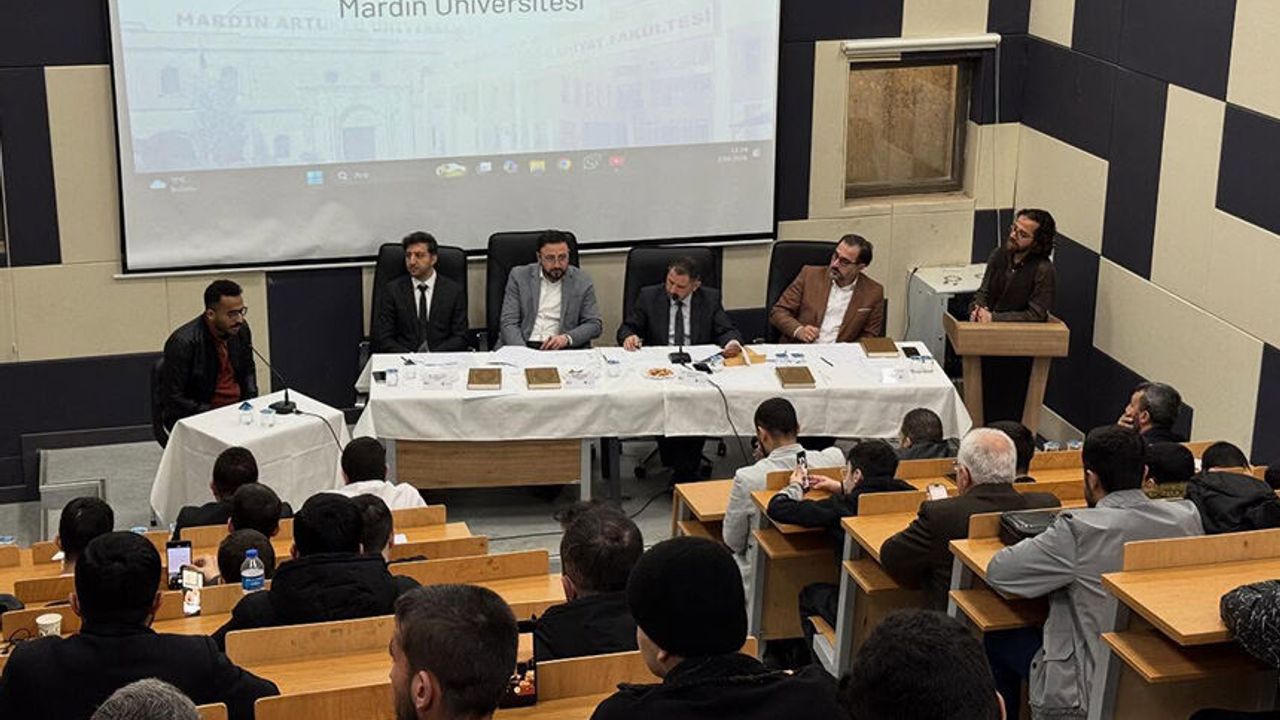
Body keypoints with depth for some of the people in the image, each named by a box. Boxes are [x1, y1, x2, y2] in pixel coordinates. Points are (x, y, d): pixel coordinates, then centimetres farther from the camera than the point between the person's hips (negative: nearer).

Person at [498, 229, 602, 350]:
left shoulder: (582, 280, 7)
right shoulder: (519, 276, 6)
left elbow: (595, 324, 7)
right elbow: (509, 323, 1)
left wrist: (567, 338, -13)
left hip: (560, 349, 1)